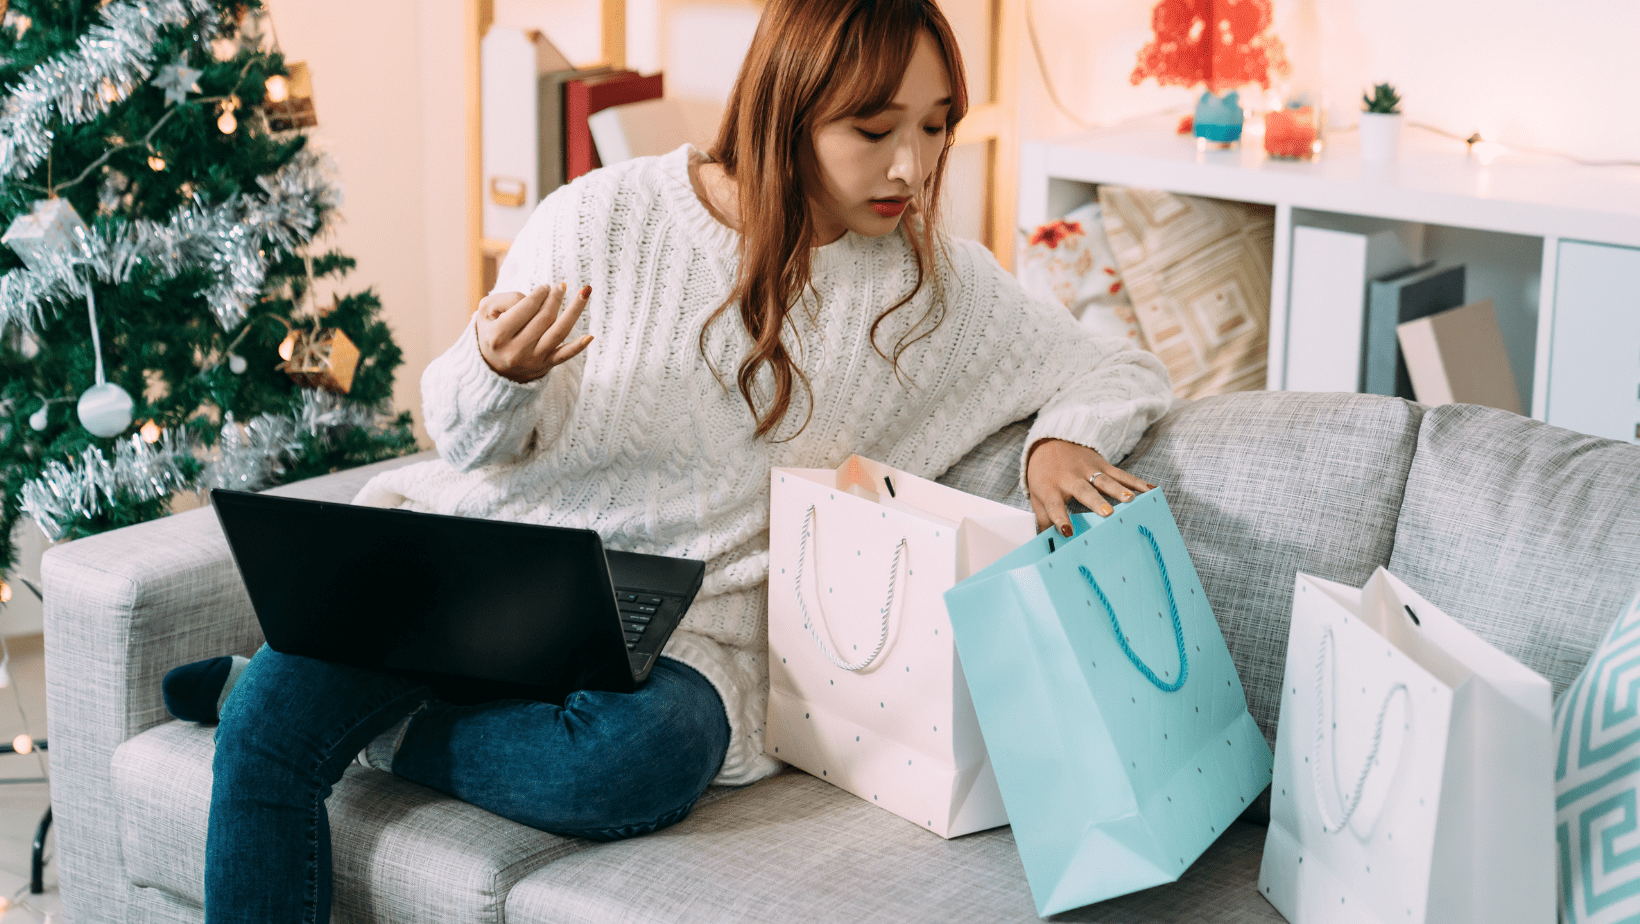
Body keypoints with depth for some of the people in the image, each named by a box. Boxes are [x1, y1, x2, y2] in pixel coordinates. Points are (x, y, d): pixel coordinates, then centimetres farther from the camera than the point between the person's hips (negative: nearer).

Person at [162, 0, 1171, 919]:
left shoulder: (934, 278, 1)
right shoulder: (602, 218, -4)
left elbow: (1121, 370, 10)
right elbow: (472, 442, 3)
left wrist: (1065, 440, -13)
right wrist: (501, 375, -21)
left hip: (681, 621, 1)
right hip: (476, 564, -1)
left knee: (642, 756, -35)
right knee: (270, 726, -27)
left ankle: (363, 715, -11)